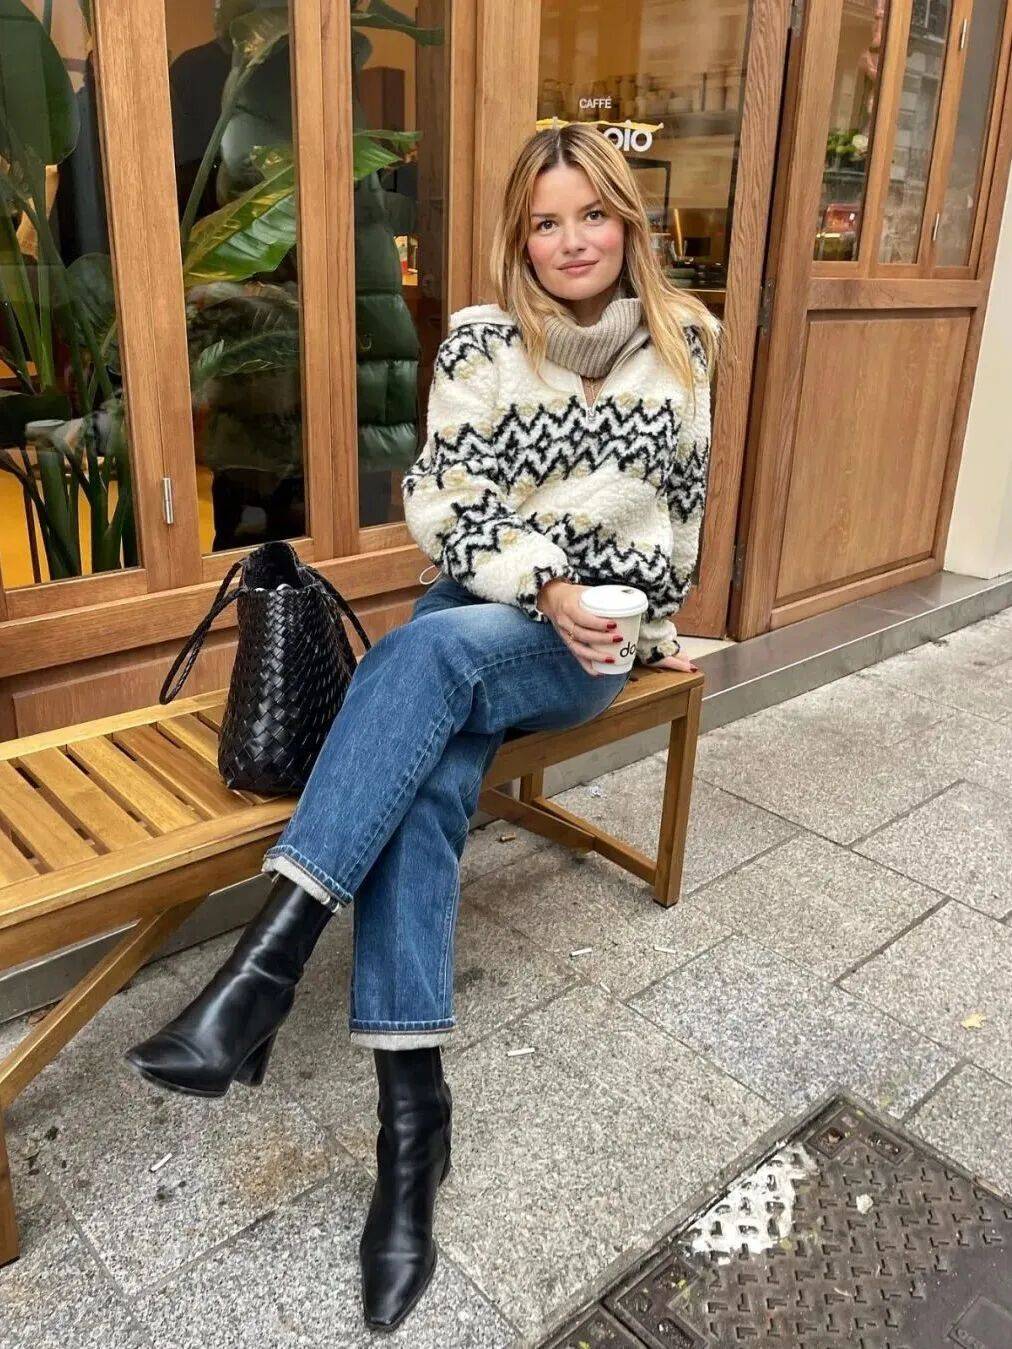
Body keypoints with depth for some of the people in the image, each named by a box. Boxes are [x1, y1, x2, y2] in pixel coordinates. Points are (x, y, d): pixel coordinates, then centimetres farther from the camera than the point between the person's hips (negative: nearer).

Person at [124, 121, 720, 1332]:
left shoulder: (679, 343, 5)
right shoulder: (480, 341, 1)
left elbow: (680, 506, 14)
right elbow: (445, 509, -4)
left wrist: (650, 625, 17)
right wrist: (544, 586, -17)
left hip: (595, 632, -1)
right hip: (480, 606, 1)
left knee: (425, 652, -34)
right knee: (426, 781, -31)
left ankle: (265, 963, -37)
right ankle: (411, 1107, -28)